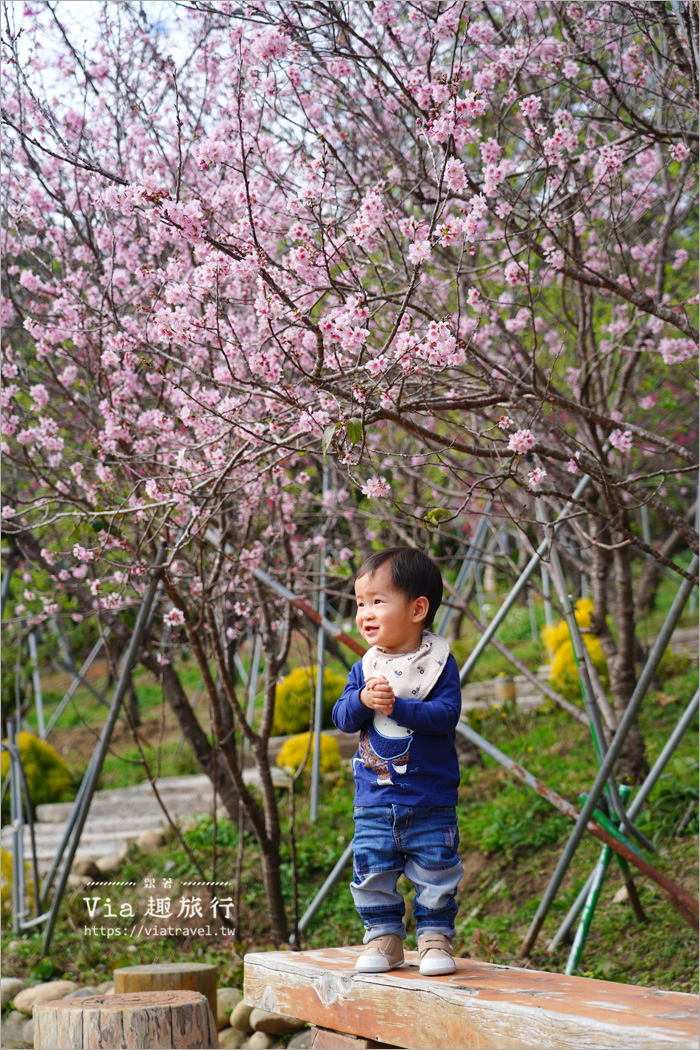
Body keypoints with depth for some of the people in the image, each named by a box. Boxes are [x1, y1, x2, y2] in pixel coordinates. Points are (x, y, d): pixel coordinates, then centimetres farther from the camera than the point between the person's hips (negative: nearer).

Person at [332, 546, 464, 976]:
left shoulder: (439, 662, -7)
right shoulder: (365, 668, 4)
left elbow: (447, 713, -17)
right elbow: (342, 717, 0)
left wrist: (398, 706, -26)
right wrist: (363, 701, -20)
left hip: (431, 801, -3)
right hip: (374, 800, 3)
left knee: (435, 873, 3)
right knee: (372, 872, 5)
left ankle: (436, 937, 17)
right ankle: (384, 936, 19)